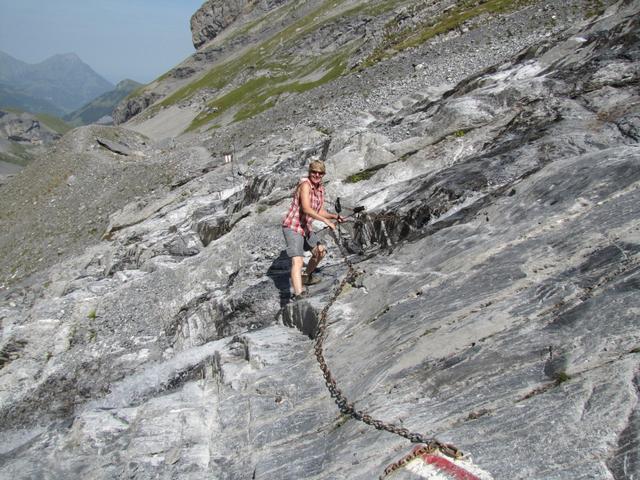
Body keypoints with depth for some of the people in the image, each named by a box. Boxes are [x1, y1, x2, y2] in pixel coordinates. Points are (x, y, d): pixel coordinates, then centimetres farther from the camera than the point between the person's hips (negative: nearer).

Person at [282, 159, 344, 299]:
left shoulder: (320, 189, 6)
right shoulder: (305, 185, -20)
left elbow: (320, 212, 12)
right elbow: (306, 209, -32)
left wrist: (334, 216, -3)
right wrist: (326, 221, -31)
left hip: (306, 228, 9)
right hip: (292, 228, -9)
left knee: (320, 252, 22)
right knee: (298, 261, -22)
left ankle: (306, 276, 43)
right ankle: (298, 294, -31)